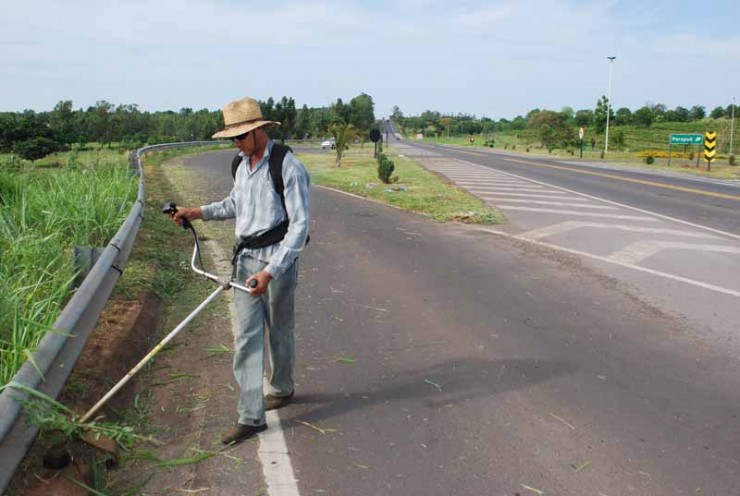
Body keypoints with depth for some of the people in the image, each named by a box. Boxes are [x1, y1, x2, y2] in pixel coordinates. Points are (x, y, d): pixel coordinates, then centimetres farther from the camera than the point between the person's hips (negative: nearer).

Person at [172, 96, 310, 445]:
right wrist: (200, 212, 14)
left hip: (278, 260, -6)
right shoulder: (243, 166, 9)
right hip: (246, 260, 7)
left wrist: (271, 271, -24)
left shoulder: (288, 167, -16)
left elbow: (299, 225, -19)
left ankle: (282, 389, 37)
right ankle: (251, 416, 6)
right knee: (246, 336, 2)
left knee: (280, 332, 12)